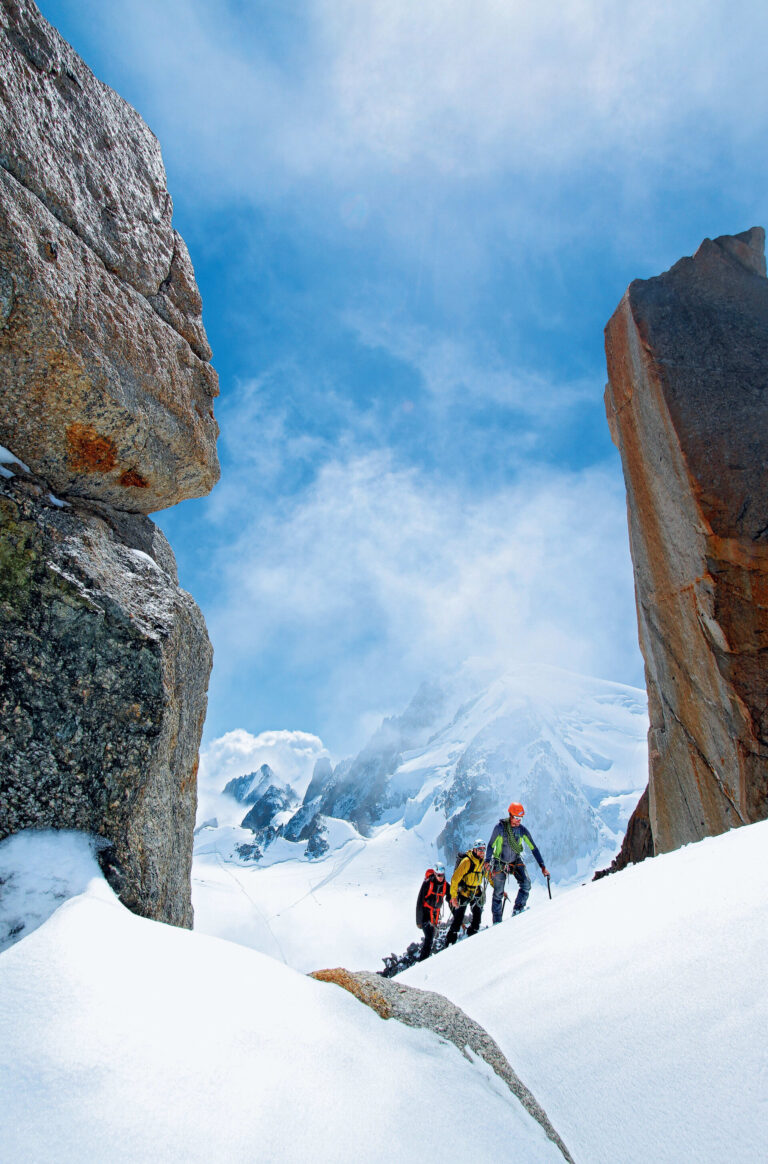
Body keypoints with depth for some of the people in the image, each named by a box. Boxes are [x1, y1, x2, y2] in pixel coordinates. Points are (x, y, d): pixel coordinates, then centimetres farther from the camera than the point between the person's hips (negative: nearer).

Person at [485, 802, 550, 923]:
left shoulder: (522, 829, -10)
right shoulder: (500, 827, -18)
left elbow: (533, 848, -6)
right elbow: (491, 845, -10)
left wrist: (542, 866, -9)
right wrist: (487, 862, -18)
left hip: (516, 861, 3)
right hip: (500, 863, -3)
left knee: (526, 884, -20)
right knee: (498, 893, 2)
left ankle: (518, 910, -6)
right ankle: (497, 921, 16)